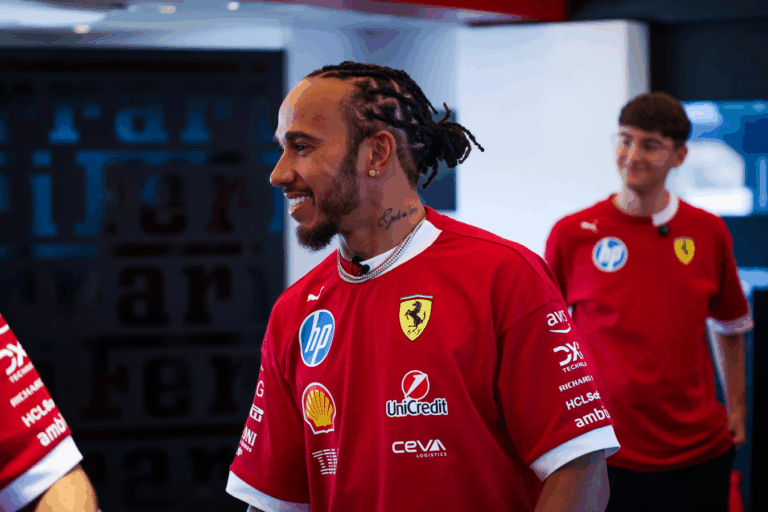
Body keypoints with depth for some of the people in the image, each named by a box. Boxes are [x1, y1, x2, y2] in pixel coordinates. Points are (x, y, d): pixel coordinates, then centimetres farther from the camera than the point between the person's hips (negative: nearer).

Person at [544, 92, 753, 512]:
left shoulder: (709, 232, 3)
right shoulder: (572, 234, -3)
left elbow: (730, 327, 16)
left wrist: (736, 407, 13)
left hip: (701, 450, 2)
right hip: (607, 452, -2)